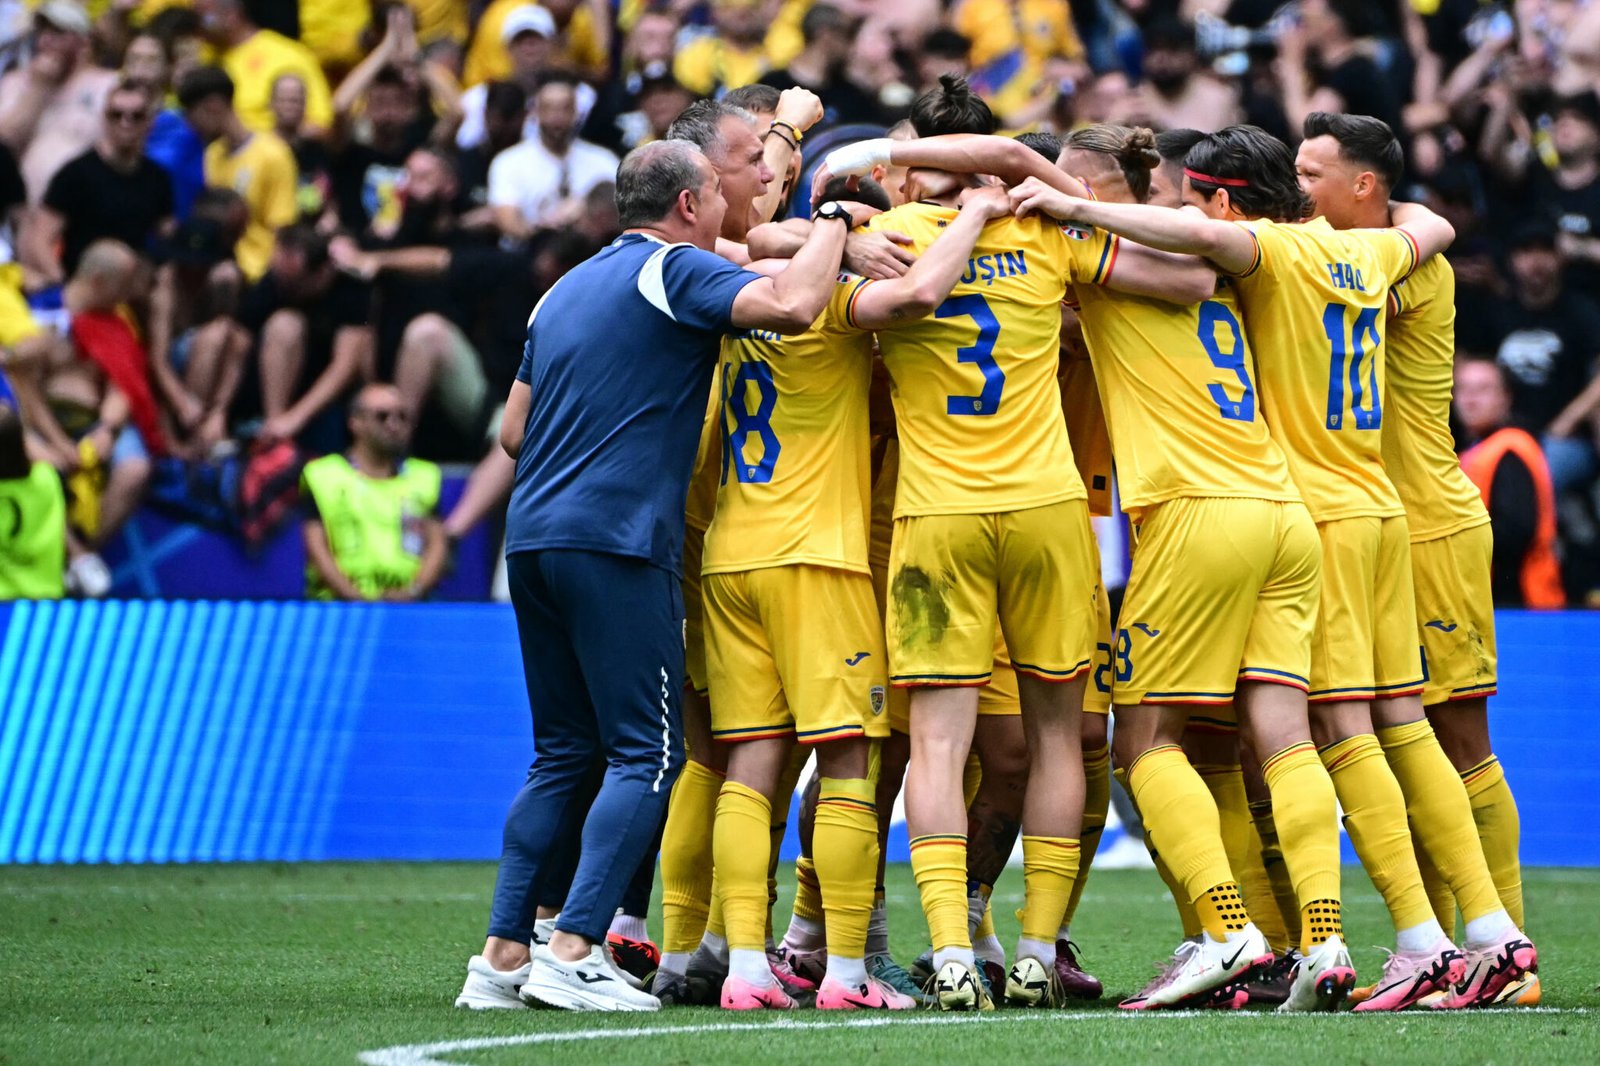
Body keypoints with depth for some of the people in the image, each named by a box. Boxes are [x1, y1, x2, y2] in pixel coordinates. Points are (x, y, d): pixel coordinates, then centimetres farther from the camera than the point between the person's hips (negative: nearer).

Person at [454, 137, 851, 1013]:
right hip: (618, 543, -8)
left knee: (562, 755, 14)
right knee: (648, 754, -5)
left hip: (532, 538, 8)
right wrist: (834, 223, -3)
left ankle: (502, 954, 9)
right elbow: (792, 306, -20)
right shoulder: (675, 270, -4)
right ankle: (573, 952, -15)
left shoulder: (566, 290, 20)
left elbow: (515, 433, 22)